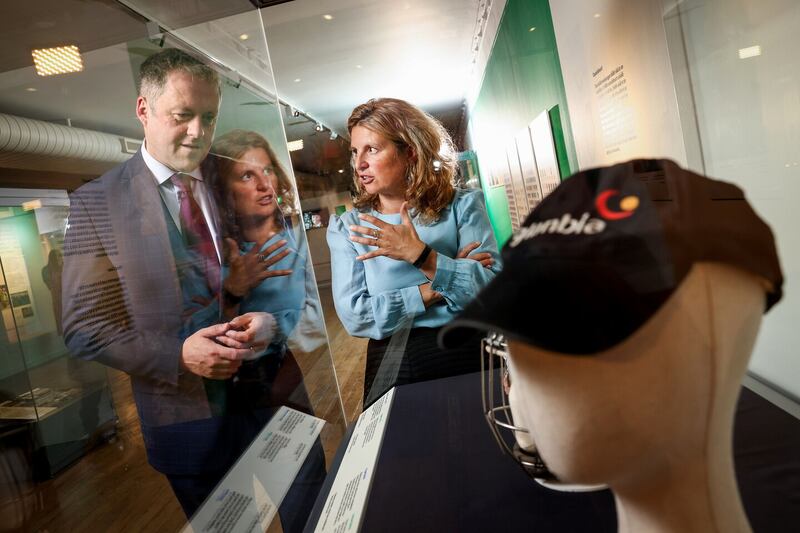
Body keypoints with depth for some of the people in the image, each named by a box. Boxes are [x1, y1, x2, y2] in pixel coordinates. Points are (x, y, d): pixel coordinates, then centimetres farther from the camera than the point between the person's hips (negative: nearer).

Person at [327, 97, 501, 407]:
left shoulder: (462, 206, 3)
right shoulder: (346, 227, 5)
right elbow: (353, 316, -5)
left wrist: (421, 256, -18)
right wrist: (432, 290, -9)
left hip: (466, 351, 0)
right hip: (390, 361, 1)